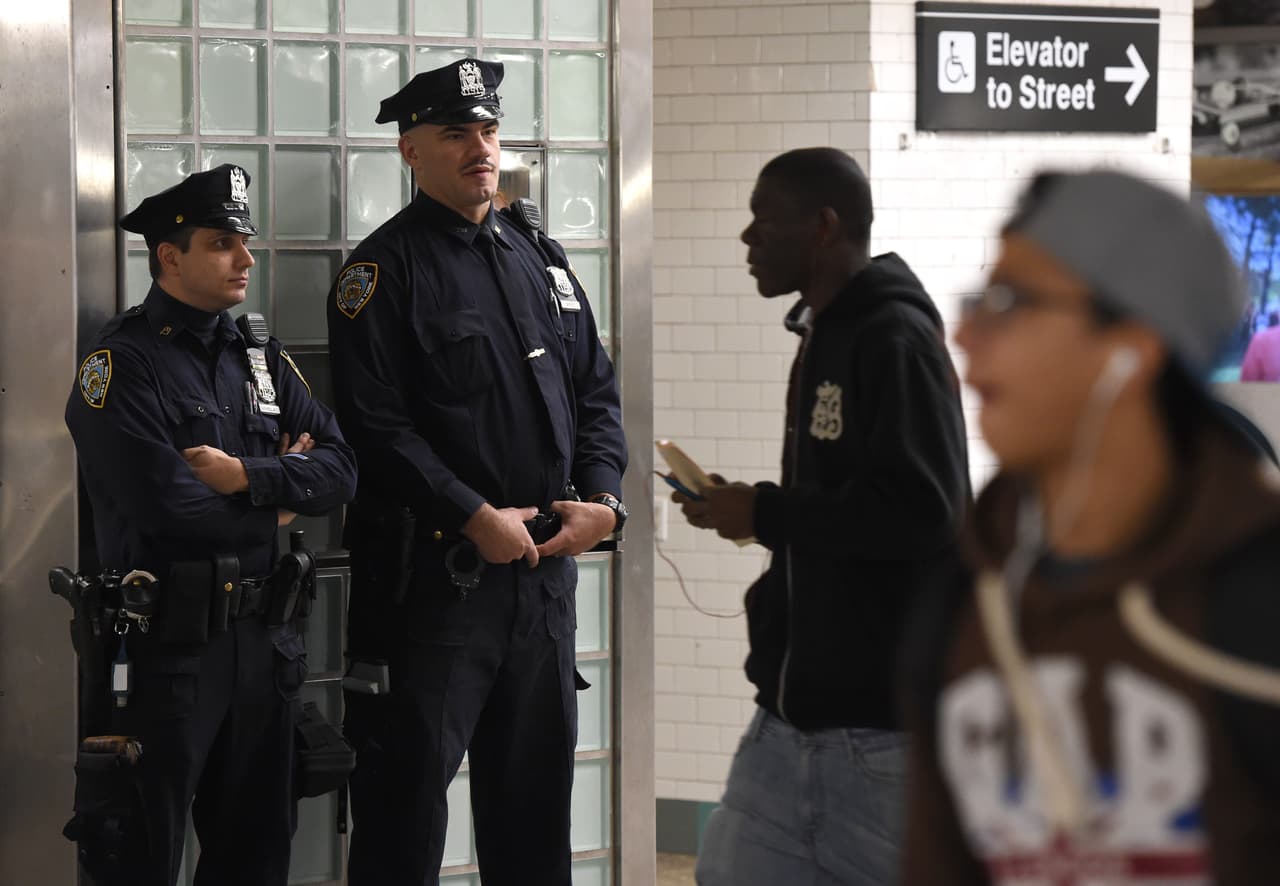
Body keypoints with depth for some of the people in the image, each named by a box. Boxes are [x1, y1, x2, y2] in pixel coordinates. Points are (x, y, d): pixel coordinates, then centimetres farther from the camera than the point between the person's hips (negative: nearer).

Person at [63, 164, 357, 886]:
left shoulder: (262, 361, 13)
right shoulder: (124, 363, -9)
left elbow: (341, 470, 2)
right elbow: (162, 503, -22)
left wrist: (246, 474, -15)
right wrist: (279, 491, -6)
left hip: (263, 637, 7)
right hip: (166, 642, -7)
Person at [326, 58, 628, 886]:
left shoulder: (540, 256, 14)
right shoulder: (386, 268, -7)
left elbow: (597, 391, 15)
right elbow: (373, 422, -16)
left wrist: (602, 498, -1)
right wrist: (474, 517, -19)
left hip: (547, 565, 7)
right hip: (435, 567, -6)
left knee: (536, 783, 15)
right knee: (409, 785, -3)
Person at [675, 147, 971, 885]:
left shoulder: (896, 340, -14)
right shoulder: (824, 337, 15)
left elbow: (921, 508, -23)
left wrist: (766, 513, -16)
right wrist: (748, 510, 8)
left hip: (885, 711, -9)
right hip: (800, 702, 9)